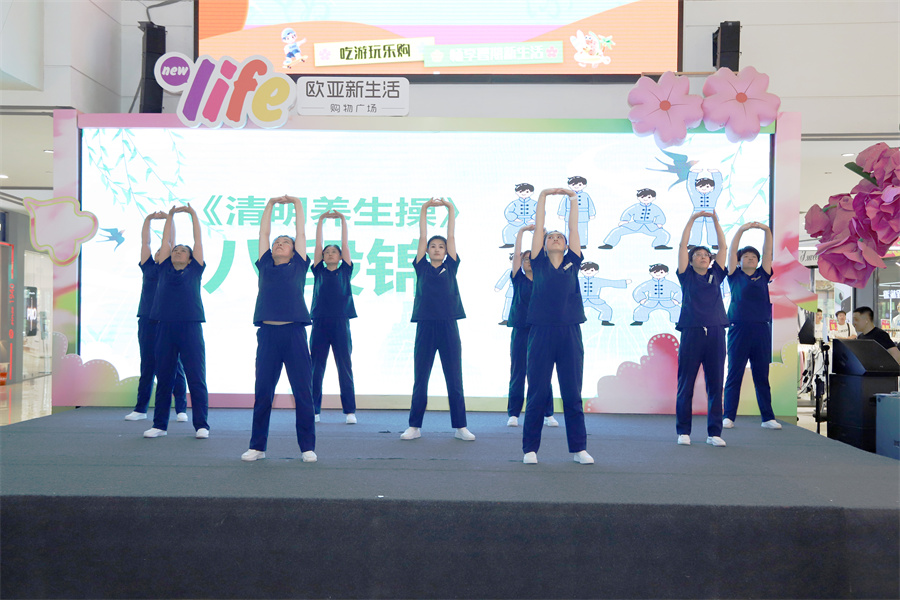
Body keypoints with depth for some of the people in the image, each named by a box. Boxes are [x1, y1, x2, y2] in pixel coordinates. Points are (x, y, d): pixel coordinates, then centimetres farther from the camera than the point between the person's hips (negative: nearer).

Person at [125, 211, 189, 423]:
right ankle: (140, 409, 15)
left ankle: (181, 409, 2)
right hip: (148, 321, 2)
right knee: (147, 367, 8)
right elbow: (145, 242, 10)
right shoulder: (149, 267, 13)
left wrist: (169, 219, 3)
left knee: (174, 367, 0)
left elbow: (172, 243, 4)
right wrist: (148, 219, 4)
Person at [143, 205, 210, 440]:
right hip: (165, 328, 3)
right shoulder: (165, 269, 14)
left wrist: (193, 215, 15)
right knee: (163, 379, 8)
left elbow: (198, 240, 11)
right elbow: (166, 240, 18)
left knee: (196, 379, -1)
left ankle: (201, 425, 3)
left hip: (190, 328, -2)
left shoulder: (194, 270, 9)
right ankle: (159, 424, 16)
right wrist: (170, 215, 19)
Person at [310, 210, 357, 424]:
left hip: (340, 323, -1)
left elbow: (345, 244, 8)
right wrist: (321, 221, 9)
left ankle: (350, 411, 3)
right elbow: (317, 244, 10)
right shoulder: (319, 271, 12)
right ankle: (313, 411, 8)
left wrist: (342, 220, 8)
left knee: (345, 368, 1)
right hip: (319, 324, 1)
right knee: (316, 369, 3)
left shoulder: (345, 271, 10)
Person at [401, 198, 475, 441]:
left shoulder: (450, 267, 9)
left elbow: (451, 236, 6)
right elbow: (422, 237, 4)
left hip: (448, 326, 0)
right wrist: (425, 209, 2)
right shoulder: (421, 267, 8)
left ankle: (460, 427, 8)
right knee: (420, 380, 5)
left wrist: (450, 209, 4)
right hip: (425, 326, 0)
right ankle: (414, 426, 11)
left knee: (454, 380, 3)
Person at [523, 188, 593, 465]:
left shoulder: (572, 262, 11)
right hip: (541, 333, -1)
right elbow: (538, 227, 7)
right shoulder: (539, 263, 8)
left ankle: (579, 448, 12)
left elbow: (574, 228, 10)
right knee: (537, 393, 3)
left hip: (569, 333, 1)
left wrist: (573, 198, 13)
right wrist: (543, 196, 10)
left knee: (573, 394, 5)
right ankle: (530, 448, 10)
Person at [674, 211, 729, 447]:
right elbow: (682, 246, 3)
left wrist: (716, 221, 9)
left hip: (715, 332, 3)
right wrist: (692, 219, 3)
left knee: (715, 384, 4)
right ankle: (683, 431, 9)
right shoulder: (687, 276, 8)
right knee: (685, 383, 1)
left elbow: (723, 247, 13)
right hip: (692, 332, -3)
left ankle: (714, 432, 9)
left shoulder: (715, 275, 15)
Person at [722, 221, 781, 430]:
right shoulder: (735, 276, 7)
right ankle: (729, 417, 4)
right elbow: (731, 251, -1)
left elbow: (768, 252, 6)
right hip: (739, 330, -3)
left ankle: (768, 417, 10)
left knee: (762, 376, 7)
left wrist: (767, 230, -5)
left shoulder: (762, 275, 13)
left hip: (761, 331, 3)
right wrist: (741, 230, -10)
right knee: (734, 375, 0)